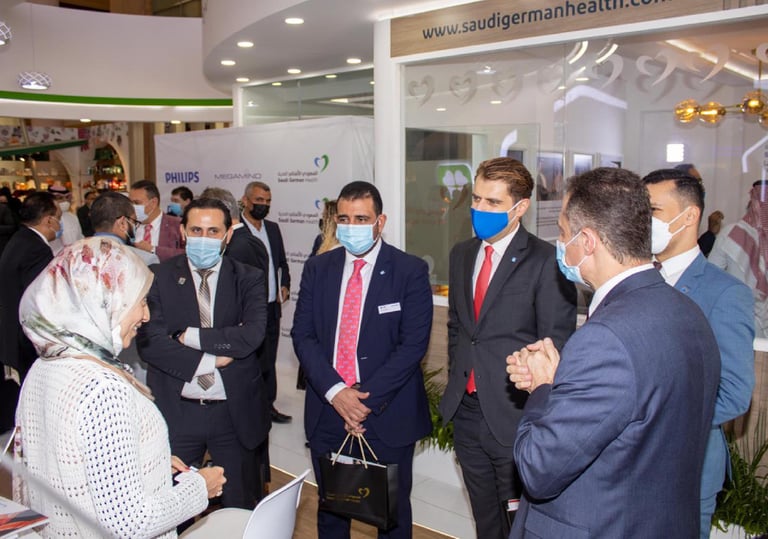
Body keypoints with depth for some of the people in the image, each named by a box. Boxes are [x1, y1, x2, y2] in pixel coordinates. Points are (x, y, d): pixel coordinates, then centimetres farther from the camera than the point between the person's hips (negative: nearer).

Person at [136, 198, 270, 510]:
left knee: (239, 507, 18)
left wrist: (192, 337, -17)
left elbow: (252, 335, -19)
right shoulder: (158, 277, -4)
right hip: (176, 412, 0)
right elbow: (149, 343, -14)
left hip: (234, 412, 0)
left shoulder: (248, 279, -3)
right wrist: (211, 360, -17)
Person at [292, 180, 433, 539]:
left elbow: (413, 344, -12)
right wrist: (335, 391, -14)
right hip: (326, 412, 3)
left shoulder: (410, 271, -6)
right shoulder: (317, 269, 5)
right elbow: (302, 335, -1)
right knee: (330, 510, 18)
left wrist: (368, 398, -17)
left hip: (388, 415, -3)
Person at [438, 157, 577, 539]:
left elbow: (555, 346, -13)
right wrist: (456, 379, 12)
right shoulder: (462, 254, 7)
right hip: (466, 411, 6)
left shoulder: (545, 262, -14)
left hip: (514, 415, -6)